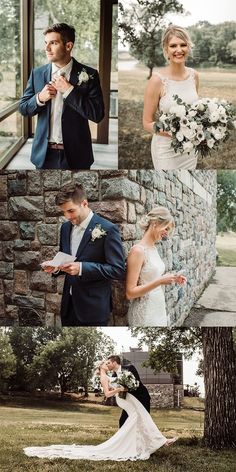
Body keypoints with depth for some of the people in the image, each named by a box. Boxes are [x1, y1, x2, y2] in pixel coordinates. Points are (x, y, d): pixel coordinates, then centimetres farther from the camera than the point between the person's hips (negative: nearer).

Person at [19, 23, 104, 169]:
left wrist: (69, 90, -18)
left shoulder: (88, 75, -6)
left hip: (76, 154, -2)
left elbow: (98, 114, -13)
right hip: (44, 153, 3)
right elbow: (23, 109, 8)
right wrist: (39, 98, -12)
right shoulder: (37, 73, 4)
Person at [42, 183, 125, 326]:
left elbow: (118, 270, -15)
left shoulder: (108, 229, -12)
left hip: (93, 309, -6)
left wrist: (82, 268, -25)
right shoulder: (66, 227, 8)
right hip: (68, 306, 6)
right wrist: (56, 267, -4)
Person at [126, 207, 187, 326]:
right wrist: (160, 281, -24)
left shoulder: (153, 248, 8)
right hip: (145, 313, -8)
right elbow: (130, 293, -19)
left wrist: (172, 279, 4)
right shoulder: (138, 251, -17)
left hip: (159, 310, 8)